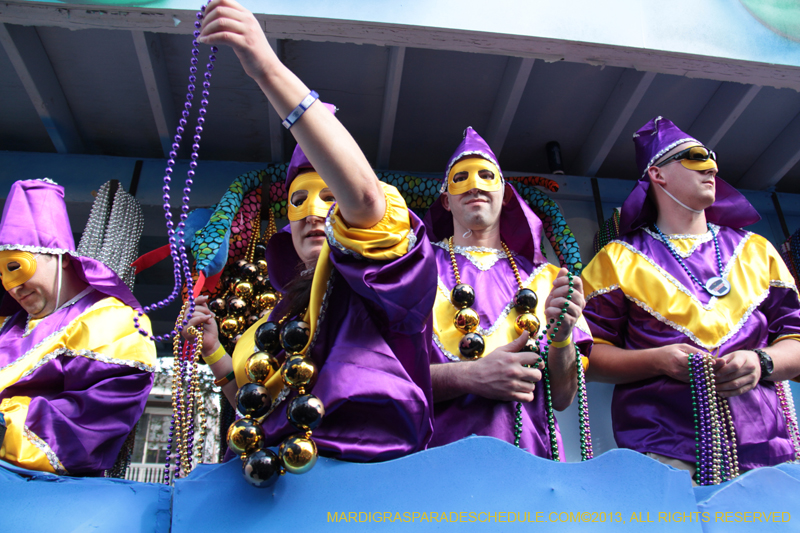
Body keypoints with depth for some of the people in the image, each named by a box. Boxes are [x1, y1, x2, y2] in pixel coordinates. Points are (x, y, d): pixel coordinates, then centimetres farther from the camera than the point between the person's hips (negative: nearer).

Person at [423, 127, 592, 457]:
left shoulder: (544, 278, 15)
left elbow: (562, 398, 12)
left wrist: (561, 336, -6)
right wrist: (470, 377, -14)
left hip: (528, 452, 2)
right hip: (441, 449, -2)